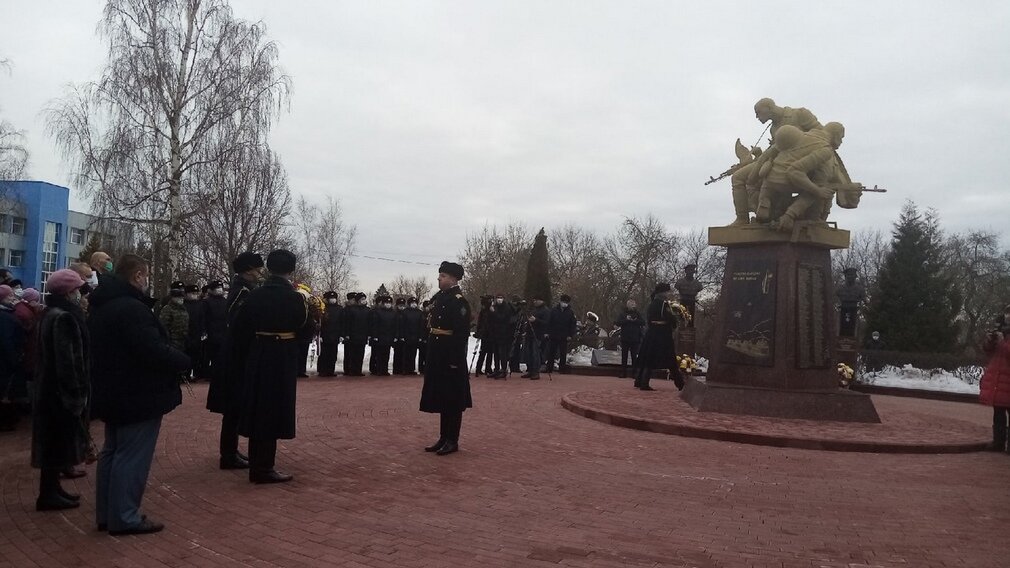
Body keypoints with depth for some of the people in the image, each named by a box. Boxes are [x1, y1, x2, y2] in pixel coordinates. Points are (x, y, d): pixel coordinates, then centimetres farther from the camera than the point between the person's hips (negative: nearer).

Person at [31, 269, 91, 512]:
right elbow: (67, 359, -23)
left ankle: (52, 488, 24)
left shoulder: (53, 314, 13)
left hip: (51, 388, 10)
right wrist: (76, 393, -20)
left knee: (56, 442, 16)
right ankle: (48, 494, 6)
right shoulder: (63, 318, -19)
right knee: (57, 442, -2)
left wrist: (77, 390, 18)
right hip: (61, 391, -10)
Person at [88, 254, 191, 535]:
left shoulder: (101, 306, 11)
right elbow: (154, 351, -29)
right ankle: (124, 517, 3)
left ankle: (107, 513, 25)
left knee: (112, 452, 17)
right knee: (132, 457, -3)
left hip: (112, 393, 11)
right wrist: (183, 360, -10)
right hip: (138, 396, -10)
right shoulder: (132, 308, -23)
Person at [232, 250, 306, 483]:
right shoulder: (294, 298, -12)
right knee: (273, 411, 2)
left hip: (257, 358, 5)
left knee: (258, 410, 13)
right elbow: (302, 329, -1)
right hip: (283, 359, -5)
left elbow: (241, 329, 3)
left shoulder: (254, 295, 1)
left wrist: (245, 357, 14)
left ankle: (257, 465, 24)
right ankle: (263, 469, 5)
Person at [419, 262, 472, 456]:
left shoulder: (459, 302, -15)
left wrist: (455, 360, -22)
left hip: (452, 356, -9)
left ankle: (452, 441, 9)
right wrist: (430, 355, 15)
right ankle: (443, 438, 23)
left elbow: (462, 333, -19)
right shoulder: (438, 298, 12)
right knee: (440, 398, 14)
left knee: (453, 401, 0)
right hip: (438, 355, 9)